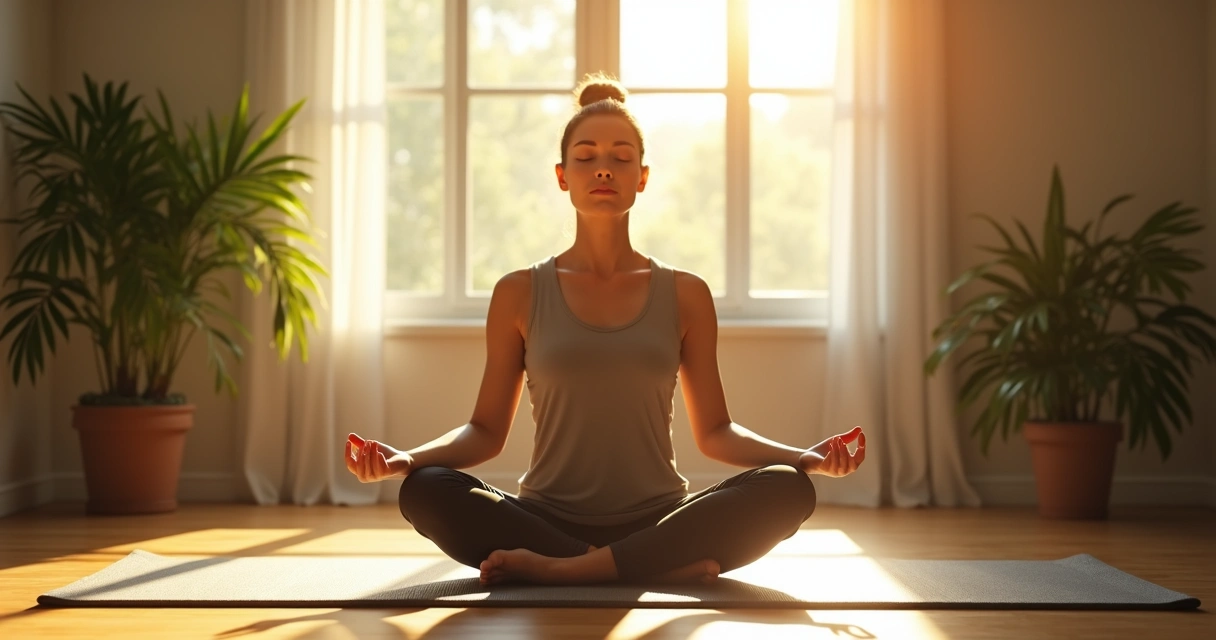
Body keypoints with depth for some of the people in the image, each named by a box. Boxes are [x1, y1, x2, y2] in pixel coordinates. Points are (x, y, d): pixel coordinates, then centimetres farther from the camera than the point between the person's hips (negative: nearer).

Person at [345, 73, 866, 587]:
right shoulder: (519, 294, 7)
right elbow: (486, 430, 7)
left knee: (787, 489, -27)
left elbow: (714, 432, 10)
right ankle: (665, 567, -27)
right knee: (425, 491, -29)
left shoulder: (685, 294, 8)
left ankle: (558, 569, -28)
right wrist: (403, 459, -12)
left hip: (658, 521, 1)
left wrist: (807, 456, -7)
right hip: (548, 518, -1)